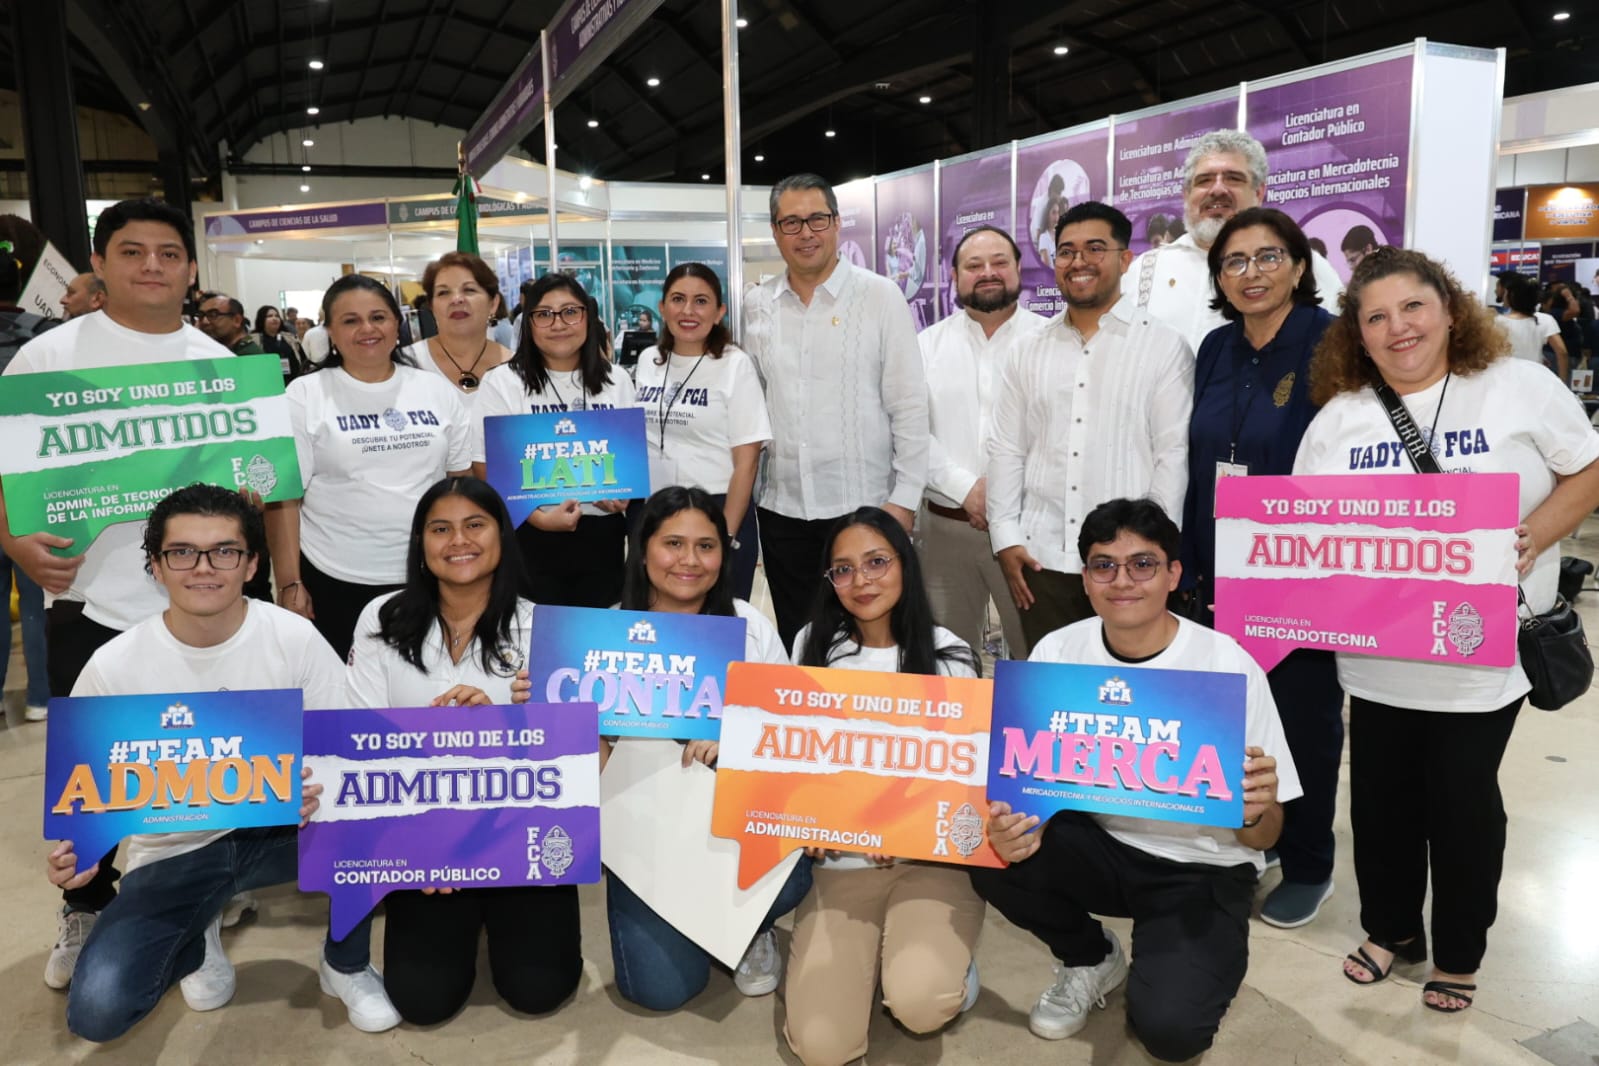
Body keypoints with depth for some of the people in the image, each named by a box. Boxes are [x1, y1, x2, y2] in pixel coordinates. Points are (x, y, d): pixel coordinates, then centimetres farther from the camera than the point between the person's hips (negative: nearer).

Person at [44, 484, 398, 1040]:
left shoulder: (295, 638, -12)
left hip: (281, 829, 0)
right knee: (95, 1011, -19)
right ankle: (196, 938, 18)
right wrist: (72, 848, -20)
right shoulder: (113, 667, -11)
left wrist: (322, 788, -32)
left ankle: (346, 965, 1)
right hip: (172, 853, 1)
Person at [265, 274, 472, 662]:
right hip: (337, 580, -2)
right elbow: (284, 495, -3)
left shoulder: (437, 389, 7)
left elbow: (462, 481, 10)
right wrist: (289, 582, -8)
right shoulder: (304, 395, -1)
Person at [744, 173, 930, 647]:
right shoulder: (757, 306, 7)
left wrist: (905, 498, -9)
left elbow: (909, 406, -5)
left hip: (863, 505, -3)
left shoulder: (880, 296, -3)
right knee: (795, 644, 14)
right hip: (783, 507, 4)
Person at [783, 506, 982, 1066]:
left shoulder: (946, 654, -1)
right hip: (840, 861, 2)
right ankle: (876, 950, 17)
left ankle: (944, 957, 9)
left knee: (919, 1004, -29)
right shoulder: (814, 645, 5)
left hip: (931, 857, -2)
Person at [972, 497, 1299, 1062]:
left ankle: (1179, 970, 13)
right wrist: (1013, 824, -29)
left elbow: (1262, 838, -11)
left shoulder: (1230, 667, -18)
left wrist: (1257, 811, -35)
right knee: (997, 853, -25)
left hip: (1203, 871, -3)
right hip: (1100, 846, 3)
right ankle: (1092, 959, 7)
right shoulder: (1057, 653, -10)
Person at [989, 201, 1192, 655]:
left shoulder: (1165, 348, 1)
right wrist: (1006, 538, 3)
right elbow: (1006, 450, 11)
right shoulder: (1029, 351, 12)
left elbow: (1173, 455, -3)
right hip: (1041, 559, 3)